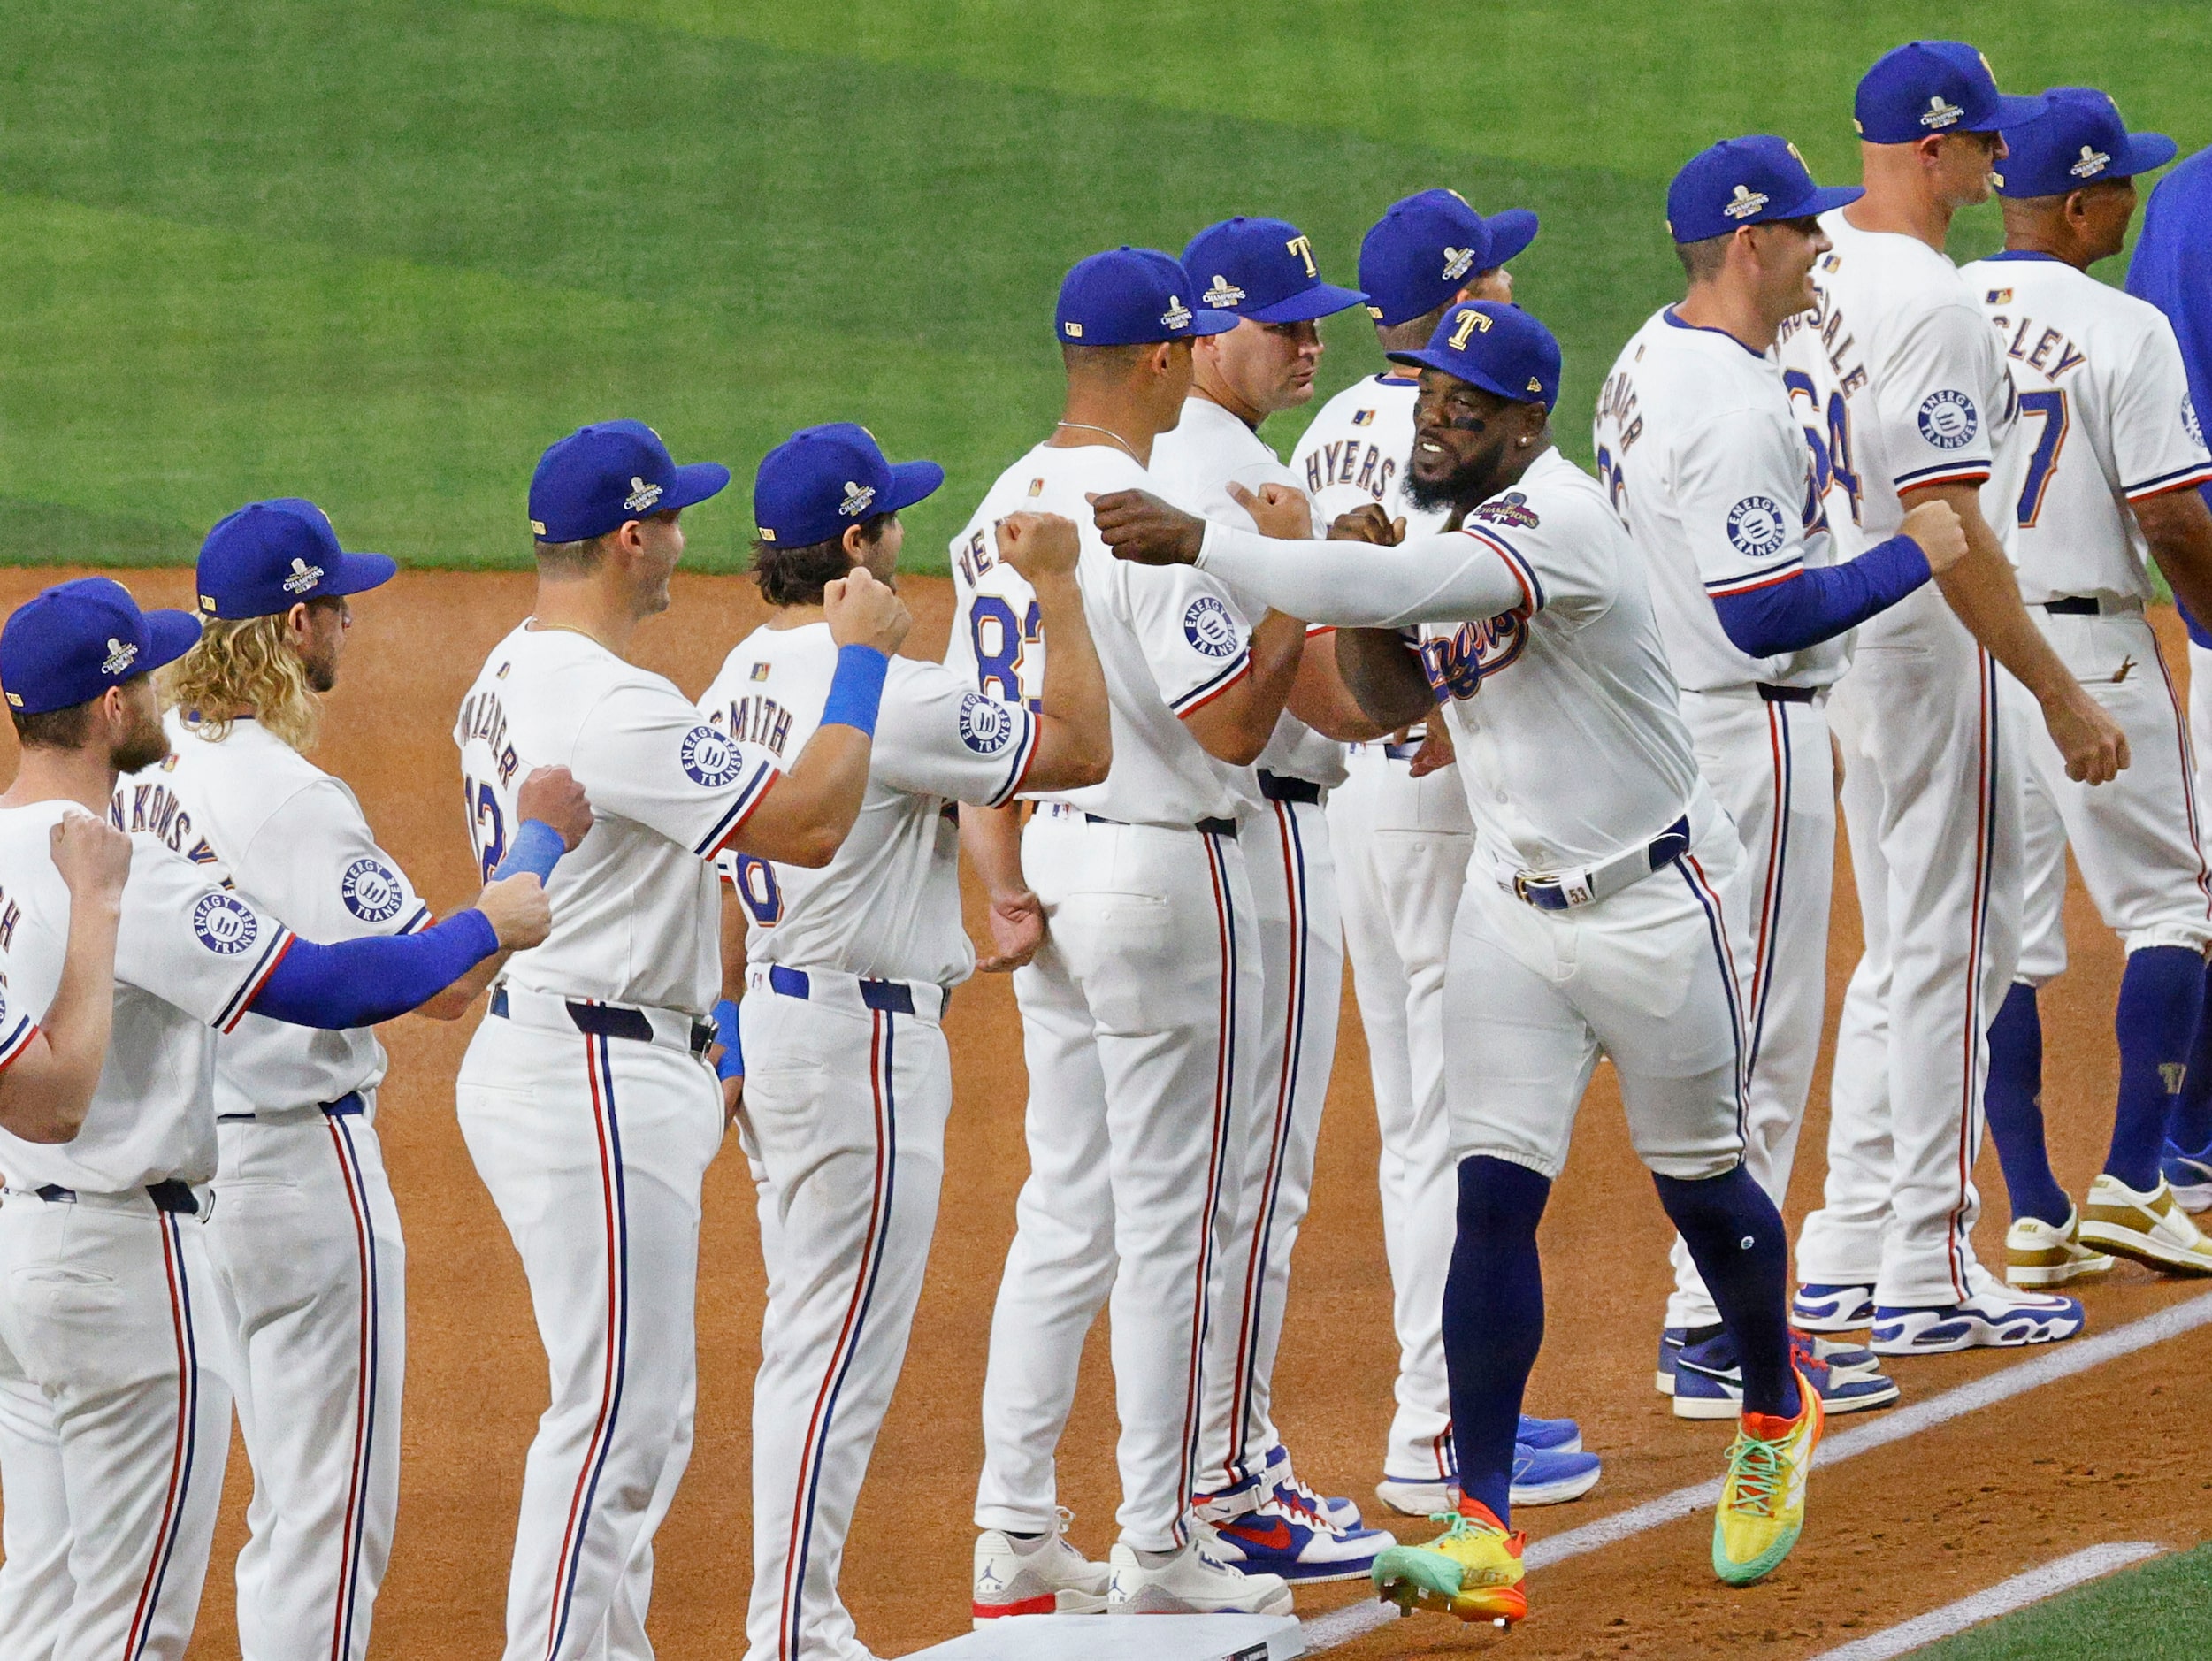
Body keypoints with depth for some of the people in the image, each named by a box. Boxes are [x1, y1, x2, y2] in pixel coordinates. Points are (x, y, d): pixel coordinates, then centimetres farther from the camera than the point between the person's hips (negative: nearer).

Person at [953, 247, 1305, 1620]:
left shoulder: (1004, 512, 9)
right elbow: (1234, 725, -20)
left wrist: (1003, 879, 3)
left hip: (1046, 873, 8)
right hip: (1161, 875, -8)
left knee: (1067, 1207, 14)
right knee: (1174, 1214, 0)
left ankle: (1017, 1537, 15)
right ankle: (1158, 1551, 4)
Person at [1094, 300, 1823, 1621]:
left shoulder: (1553, 522, -25)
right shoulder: (1456, 533, 4)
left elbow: (1406, 586, -42)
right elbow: (1395, 696, 10)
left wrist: (1201, 544, -44)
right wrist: (1357, 602, -11)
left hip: (1656, 903, -7)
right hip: (1514, 907, 7)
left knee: (1700, 1183, 10)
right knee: (1495, 1194, -6)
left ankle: (1778, 1419, 38)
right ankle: (1484, 1526, -10)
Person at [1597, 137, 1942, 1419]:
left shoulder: (1652, 360, 10)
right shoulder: (1732, 409, -22)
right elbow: (1765, 614, -26)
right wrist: (1911, 557, -16)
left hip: (1676, 721, 10)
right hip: (1750, 732, -10)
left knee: (1745, 1026, 16)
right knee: (1760, 1035, -4)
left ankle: (1723, 1311, 21)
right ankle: (1719, 1339, 0)